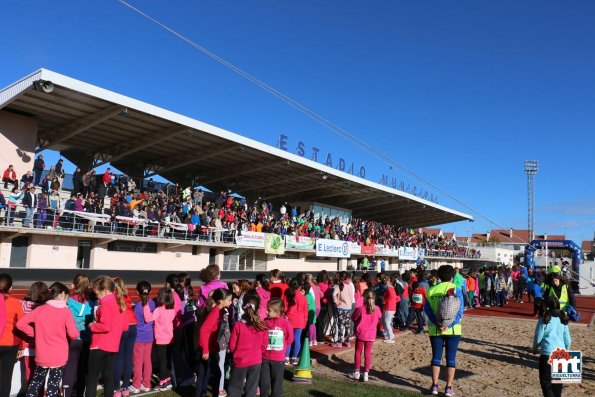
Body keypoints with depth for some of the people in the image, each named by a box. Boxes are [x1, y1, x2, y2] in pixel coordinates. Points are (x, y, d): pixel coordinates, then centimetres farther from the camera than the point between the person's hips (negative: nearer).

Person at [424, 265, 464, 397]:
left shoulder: (431, 290, 3)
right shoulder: (456, 290, -5)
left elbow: (427, 309, -6)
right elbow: (459, 311, -13)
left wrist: (437, 323, -13)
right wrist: (448, 325, -16)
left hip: (435, 329, 2)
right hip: (453, 330, -2)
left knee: (436, 357, 10)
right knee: (451, 358, 6)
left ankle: (434, 386, 11)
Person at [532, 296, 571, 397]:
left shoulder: (543, 320, -9)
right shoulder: (563, 320, 5)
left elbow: (538, 338, -5)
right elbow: (567, 340, 10)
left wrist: (535, 349, 13)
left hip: (547, 353, -5)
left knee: (546, 381, 2)